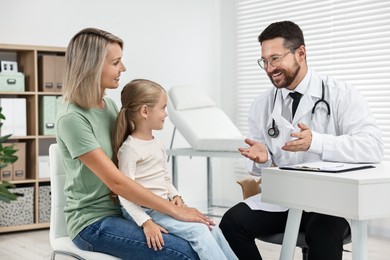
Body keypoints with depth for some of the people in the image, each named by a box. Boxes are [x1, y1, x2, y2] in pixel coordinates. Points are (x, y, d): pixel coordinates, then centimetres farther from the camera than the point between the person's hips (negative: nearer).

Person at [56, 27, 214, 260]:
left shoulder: (110, 105, 8)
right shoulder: (72, 118, -18)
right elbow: (116, 181, -22)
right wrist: (175, 210, -20)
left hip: (122, 209, 7)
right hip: (93, 222, -7)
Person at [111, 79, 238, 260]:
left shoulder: (157, 144, 14)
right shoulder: (130, 148, -13)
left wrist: (175, 196, 1)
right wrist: (146, 223, -26)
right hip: (146, 210, -8)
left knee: (211, 228, -3)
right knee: (198, 231, -22)